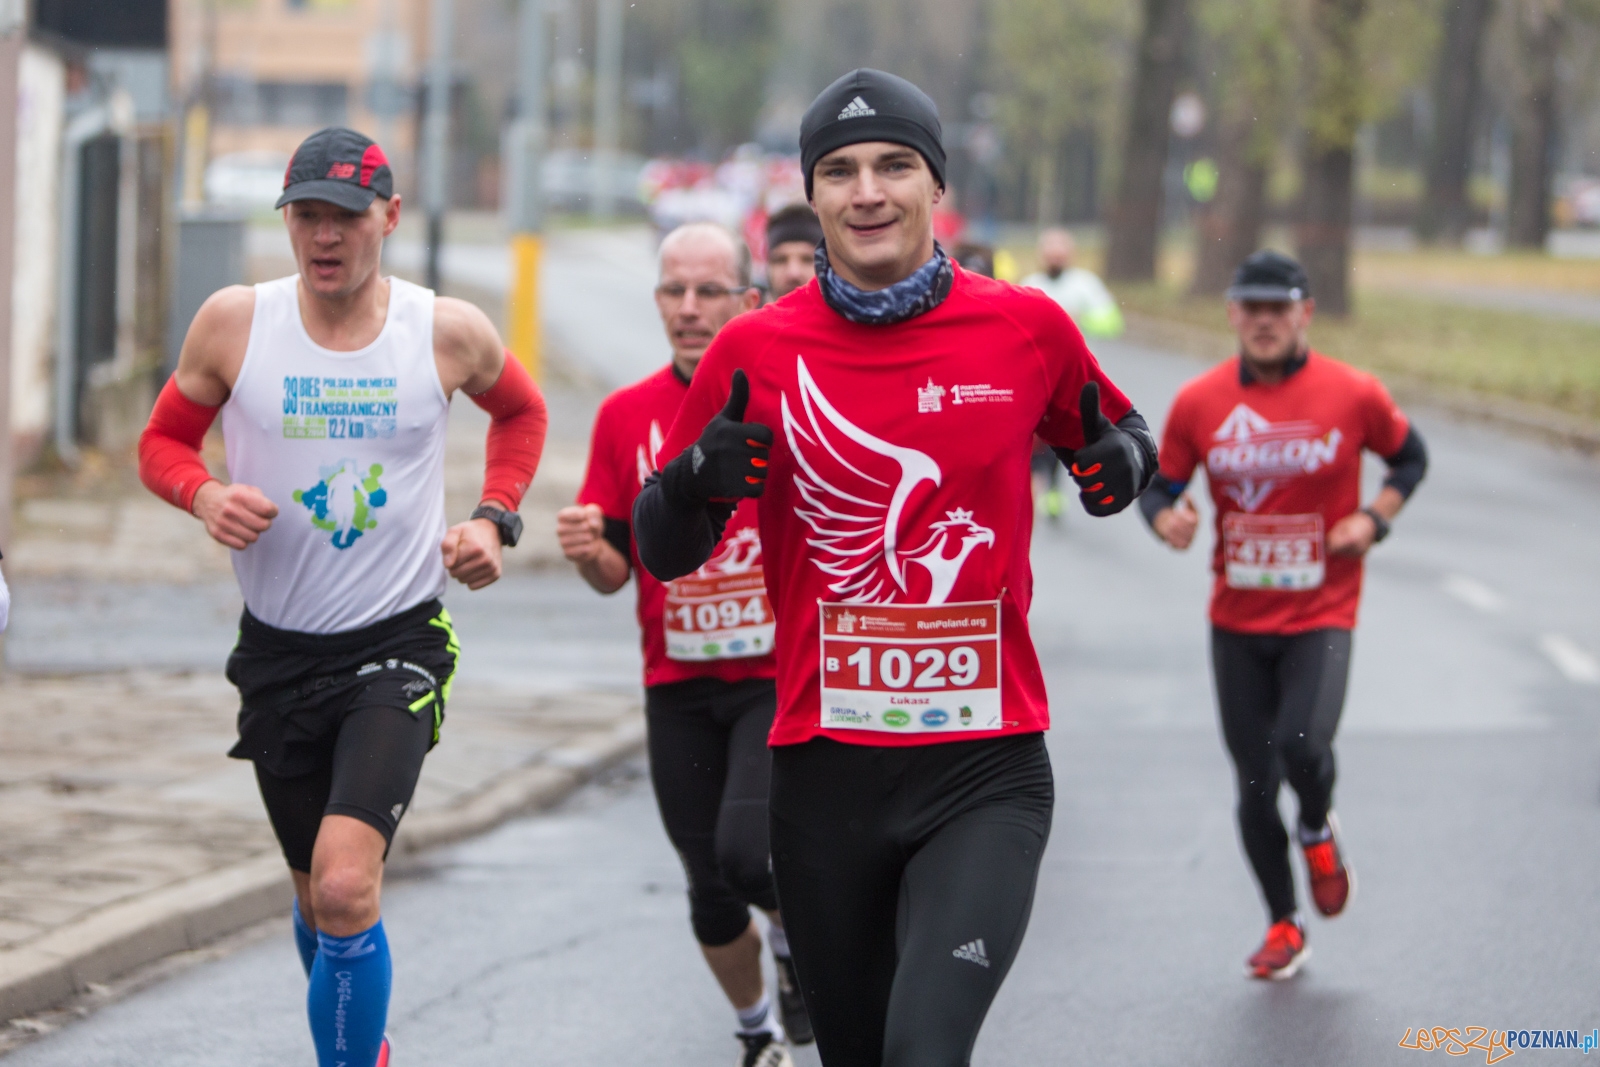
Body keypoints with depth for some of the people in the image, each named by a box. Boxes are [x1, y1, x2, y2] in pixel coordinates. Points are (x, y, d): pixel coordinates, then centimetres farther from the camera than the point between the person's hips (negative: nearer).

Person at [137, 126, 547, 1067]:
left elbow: (520, 410, 16)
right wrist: (205, 495, -14)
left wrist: (496, 518, 2)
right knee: (319, 897, 15)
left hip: (399, 644, -2)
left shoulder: (449, 333, -6)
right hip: (277, 646, 3)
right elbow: (162, 441, 7)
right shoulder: (234, 322, -6)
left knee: (346, 888, -22)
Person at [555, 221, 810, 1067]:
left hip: (781, 676, -3)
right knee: (710, 892, 7)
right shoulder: (626, 415, 3)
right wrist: (588, 551, -15)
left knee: (747, 853, -20)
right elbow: (617, 573, 6)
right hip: (677, 686, 3)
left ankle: (798, 941, 14)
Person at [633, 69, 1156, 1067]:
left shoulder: (1029, 328, 0)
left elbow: (1116, 434, 19)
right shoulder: (757, 349, 0)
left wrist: (1123, 463, -5)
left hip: (985, 769, -2)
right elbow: (662, 553, 8)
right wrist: (697, 481, -14)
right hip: (826, 770, 2)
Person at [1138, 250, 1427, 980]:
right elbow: (1158, 484, 7)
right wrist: (1167, 517, -17)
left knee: (1302, 746, -24)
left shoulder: (1354, 396, -6)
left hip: (1321, 616, -2)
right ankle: (1284, 928, 25)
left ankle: (1318, 831, 12)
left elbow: (1411, 457, 10)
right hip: (1237, 620, 2)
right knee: (1254, 785, 6)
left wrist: (1375, 517, -7)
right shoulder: (1199, 403, -2)